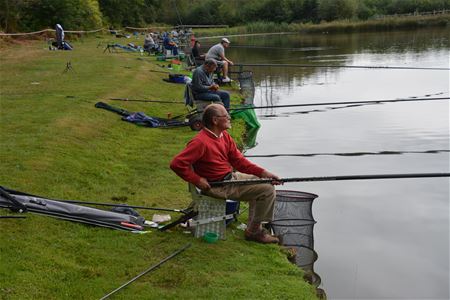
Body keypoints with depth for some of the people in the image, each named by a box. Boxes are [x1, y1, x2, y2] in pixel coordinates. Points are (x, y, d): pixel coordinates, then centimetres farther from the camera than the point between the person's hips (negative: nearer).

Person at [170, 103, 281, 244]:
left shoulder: (224, 136, 6)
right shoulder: (200, 142, -23)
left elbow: (238, 160, 7)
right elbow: (177, 164, -25)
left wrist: (263, 173, -3)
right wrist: (197, 180, -21)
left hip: (232, 176, 10)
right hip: (219, 187, -10)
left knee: (265, 182, 17)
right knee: (267, 190, -11)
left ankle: (256, 226, 20)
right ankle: (253, 231, 3)